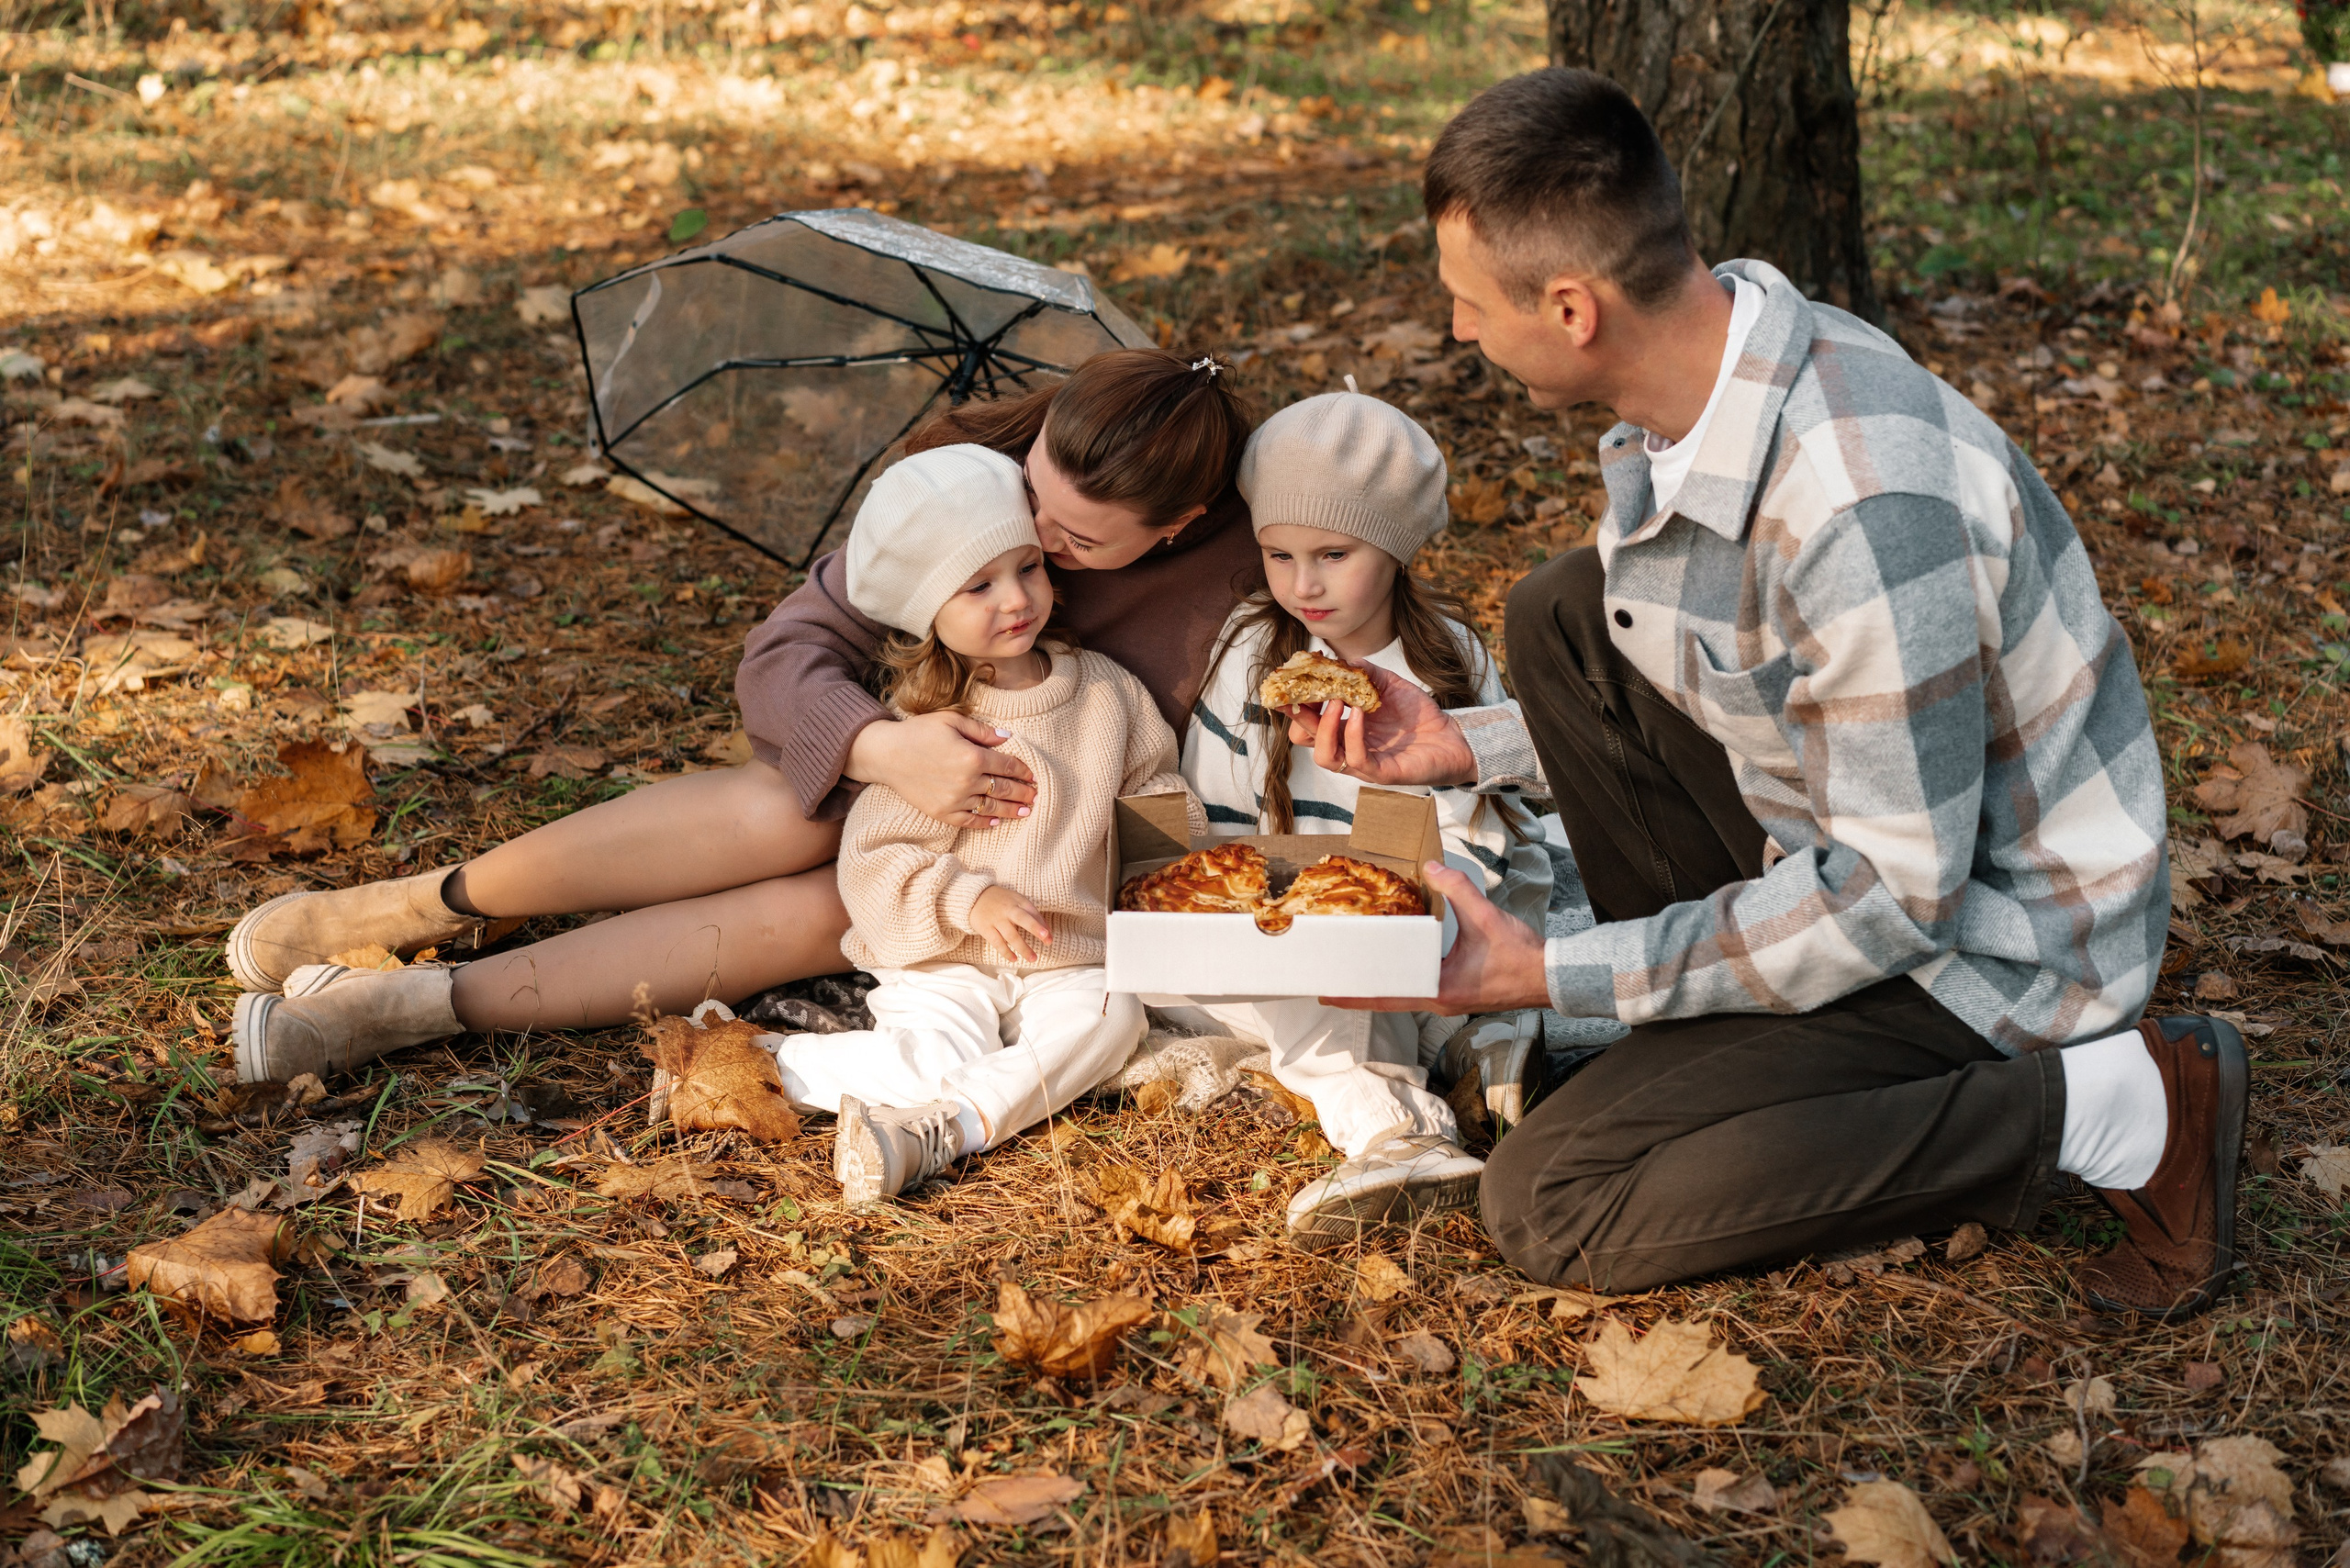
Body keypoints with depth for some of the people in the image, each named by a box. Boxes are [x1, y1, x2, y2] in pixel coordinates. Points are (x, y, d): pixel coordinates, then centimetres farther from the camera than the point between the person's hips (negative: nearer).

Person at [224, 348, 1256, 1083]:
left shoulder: (1228, 574, -21)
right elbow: (783, 657, -21)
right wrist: (885, 748, -41)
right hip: (884, 761, 1)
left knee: (823, 913, -32)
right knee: (791, 813, -35)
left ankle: (425, 1005, -31)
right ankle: (430, 906, -22)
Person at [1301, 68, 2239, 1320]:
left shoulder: (1865, 509, -34)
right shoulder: (1702, 365, -5)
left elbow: (1896, 896, -27)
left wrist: (1552, 975, -22)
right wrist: (1469, 747, 2)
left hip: (1988, 929, -9)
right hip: (1851, 831, 9)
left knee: (1543, 1205, -11)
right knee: (1561, 616, 1)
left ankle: (2111, 1109, -6)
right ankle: (1727, 1041, 6)